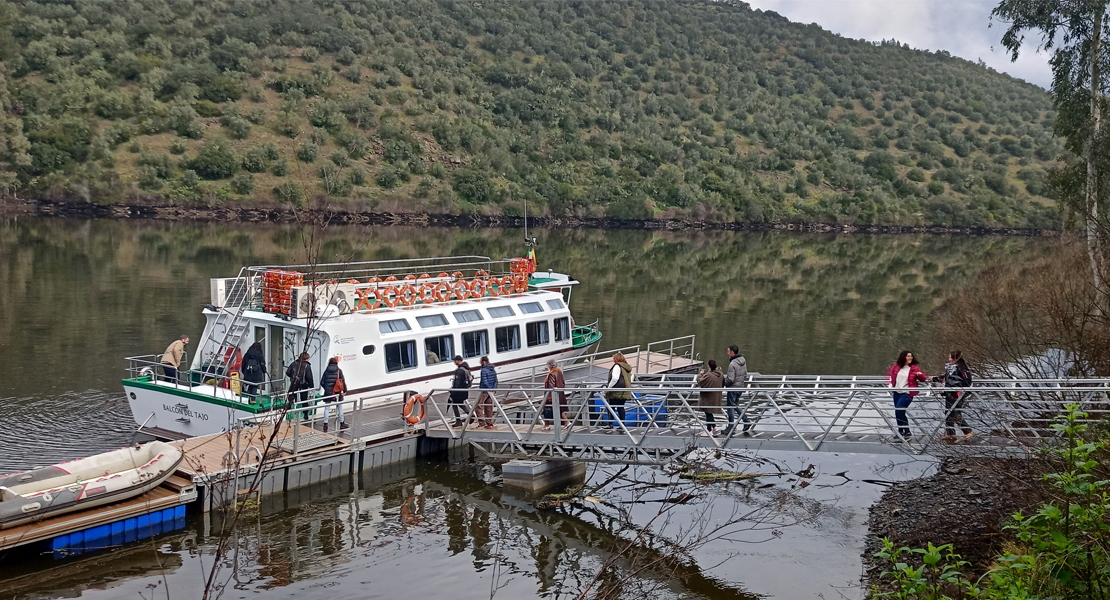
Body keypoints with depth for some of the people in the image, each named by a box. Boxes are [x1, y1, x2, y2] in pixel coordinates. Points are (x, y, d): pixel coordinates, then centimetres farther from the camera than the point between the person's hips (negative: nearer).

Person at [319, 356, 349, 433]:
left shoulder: (326, 371, 0)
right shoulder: (339, 370, -5)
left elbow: (322, 382, 2)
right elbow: (343, 381, -7)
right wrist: (345, 390, 2)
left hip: (328, 392, 1)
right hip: (337, 392, -1)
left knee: (327, 408, 6)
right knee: (340, 407, 13)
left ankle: (325, 425, 1)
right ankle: (342, 423, 21)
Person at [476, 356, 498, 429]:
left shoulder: (483, 370, -14)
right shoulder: (493, 370, 12)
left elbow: (484, 382, -20)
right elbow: (496, 381, 11)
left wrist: (490, 389, -12)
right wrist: (493, 389, 5)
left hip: (485, 391, -8)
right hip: (491, 392, 8)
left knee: (478, 406, -1)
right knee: (489, 408, 12)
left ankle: (482, 422, -9)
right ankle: (489, 423, 13)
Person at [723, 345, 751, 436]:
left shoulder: (732, 364, -24)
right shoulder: (743, 361, 3)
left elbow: (730, 379, -24)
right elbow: (745, 375, 12)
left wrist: (724, 384, -6)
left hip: (733, 388, -8)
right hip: (741, 387, 8)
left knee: (730, 406, 5)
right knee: (735, 405, 21)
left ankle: (731, 426, 13)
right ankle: (746, 421, 17)